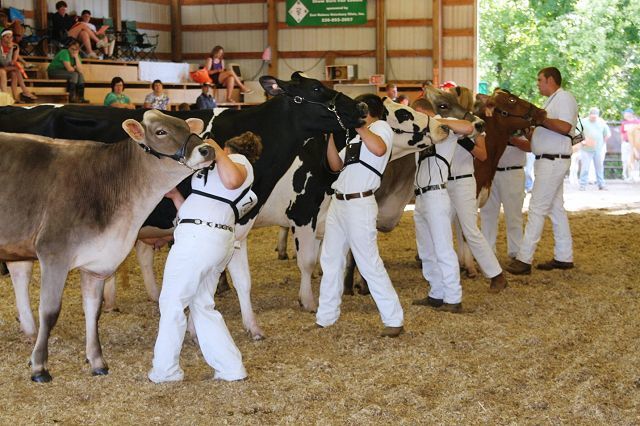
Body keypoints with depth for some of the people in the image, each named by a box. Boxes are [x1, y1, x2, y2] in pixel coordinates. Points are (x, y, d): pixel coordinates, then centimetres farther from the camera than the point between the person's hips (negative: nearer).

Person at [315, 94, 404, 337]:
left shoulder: (380, 127, -5)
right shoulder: (356, 137, 19)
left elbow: (379, 149, -28)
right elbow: (336, 165, 17)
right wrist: (331, 135, 9)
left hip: (359, 204, -9)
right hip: (338, 202, 9)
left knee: (369, 263, -7)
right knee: (330, 260, 14)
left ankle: (394, 319, 1)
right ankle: (326, 317, 25)